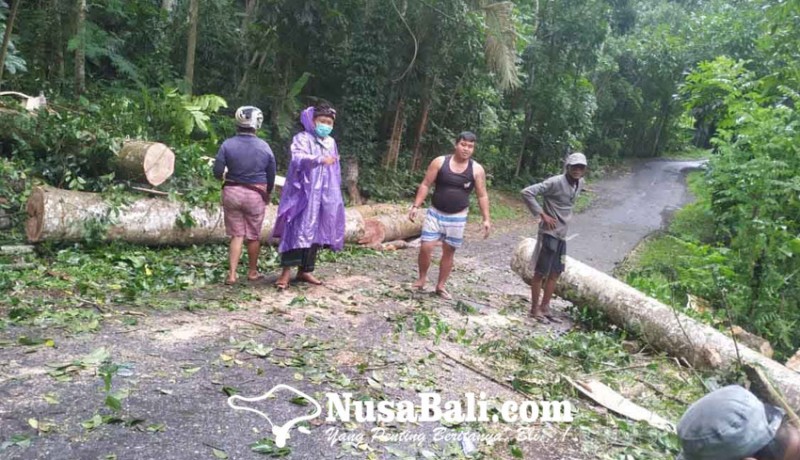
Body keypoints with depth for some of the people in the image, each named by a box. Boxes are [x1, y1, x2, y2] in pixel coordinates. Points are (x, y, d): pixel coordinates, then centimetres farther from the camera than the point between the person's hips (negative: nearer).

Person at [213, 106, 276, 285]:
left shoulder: (227, 145, -7)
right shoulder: (264, 147, -4)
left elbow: (217, 172, -8)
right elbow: (271, 175, 4)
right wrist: (268, 193, 21)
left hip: (232, 192, 1)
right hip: (256, 195, -1)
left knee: (237, 235, 9)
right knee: (254, 236, 13)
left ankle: (232, 274, 4)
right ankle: (252, 272, 26)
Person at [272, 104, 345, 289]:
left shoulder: (331, 143, 15)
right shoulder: (303, 138, -6)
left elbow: (335, 171, 22)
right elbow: (298, 158, -27)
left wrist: (335, 195, 20)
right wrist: (319, 159, -45)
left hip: (324, 196, 7)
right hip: (303, 193, -7)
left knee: (316, 232, 7)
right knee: (299, 230, -13)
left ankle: (304, 271, 15)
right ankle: (286, 271, -11)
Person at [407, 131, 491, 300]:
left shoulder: (477, 169, -4)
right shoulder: (440, 162, -6)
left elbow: (482, 196, 0)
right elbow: (425, 185, -2)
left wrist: (486, 219, -6)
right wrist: (416, 206, -9)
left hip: (457, 218, 1)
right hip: (435, 213, 0)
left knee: (449, 252, 9)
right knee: (425, 248, -5)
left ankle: (440, 286, 23)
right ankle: (422, 278, 20)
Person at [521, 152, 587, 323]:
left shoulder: (580, 183, 5)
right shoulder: (555, 182, -19)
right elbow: (527, 193, -23)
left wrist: (566, 217, 12)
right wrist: (542, 214, -21)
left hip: (562, 235, 8)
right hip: (549, 234, -8)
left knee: (555, 273, 13)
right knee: (541, 273, 2)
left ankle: (545, 308, 24)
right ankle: (535, 309, 13)